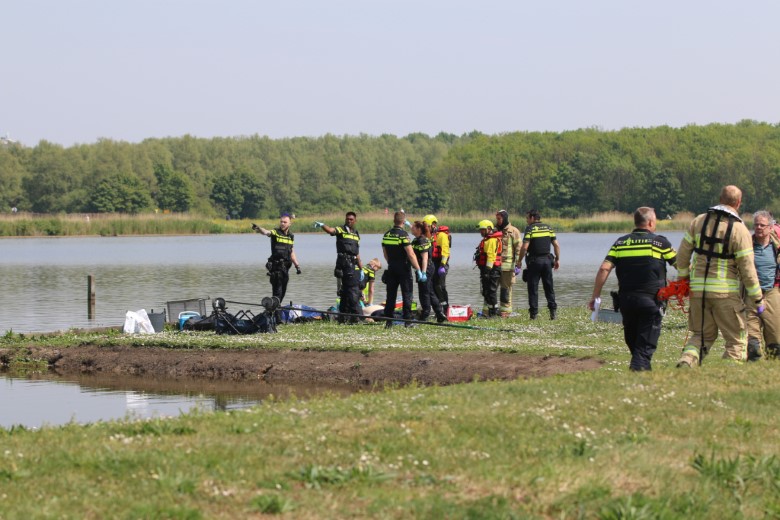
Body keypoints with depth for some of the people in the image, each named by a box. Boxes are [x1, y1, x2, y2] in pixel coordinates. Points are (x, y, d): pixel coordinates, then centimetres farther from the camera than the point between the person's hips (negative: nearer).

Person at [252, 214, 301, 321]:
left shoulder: (291, 237, 14)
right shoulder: (276, 233, -4)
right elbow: (266, 232, -26)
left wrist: (297, 265, 18)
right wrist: (259, 229, -46)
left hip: (285, 267, 7)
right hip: (276, 267, -7)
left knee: (282, 293, 11)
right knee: (277, 292, -11)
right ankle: (277, 318, -13)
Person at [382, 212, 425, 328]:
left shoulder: (386, 235, 5)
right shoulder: (403, 235, -15)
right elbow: (411, 254, -18)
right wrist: (418, 269, -14)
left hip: (391, 269, 5)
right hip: (403, 268, -5)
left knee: (390, 295, 8)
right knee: (407, 294, 1)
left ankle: (388, 321, 7)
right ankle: (408, 320, -1)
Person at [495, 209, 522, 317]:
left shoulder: (513, 231, -3)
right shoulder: (496, 231, 16)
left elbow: (519, 248, -6)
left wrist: (517, 264, -12)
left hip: (508, 264, -6)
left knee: (506, 288, -4)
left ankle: (505, 310, 0)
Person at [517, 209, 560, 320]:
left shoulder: (530, 229, -7)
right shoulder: (548, 228, 8)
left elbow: (524, 247, -15)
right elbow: (556, 245, 6)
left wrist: (519, 260, -5)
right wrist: (557, 259, 14)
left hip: (534, 261, -4)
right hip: (547, 260, 4)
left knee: (533, 288, 1)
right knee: (549, 287, 10)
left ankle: (533, 313, -1)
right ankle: (553, 309, 0)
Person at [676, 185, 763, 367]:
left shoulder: (699, 221, 5)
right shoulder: (739, 230, -9)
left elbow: (683, 253, 9)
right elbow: (747, 268, -8)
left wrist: (683, 274, 26)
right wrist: (757, 299, -1)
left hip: (698, 290, 4)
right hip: (725, 291, -4)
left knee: (702, 335, 16)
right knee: (736, 340, 6)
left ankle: (686, 361, -9)